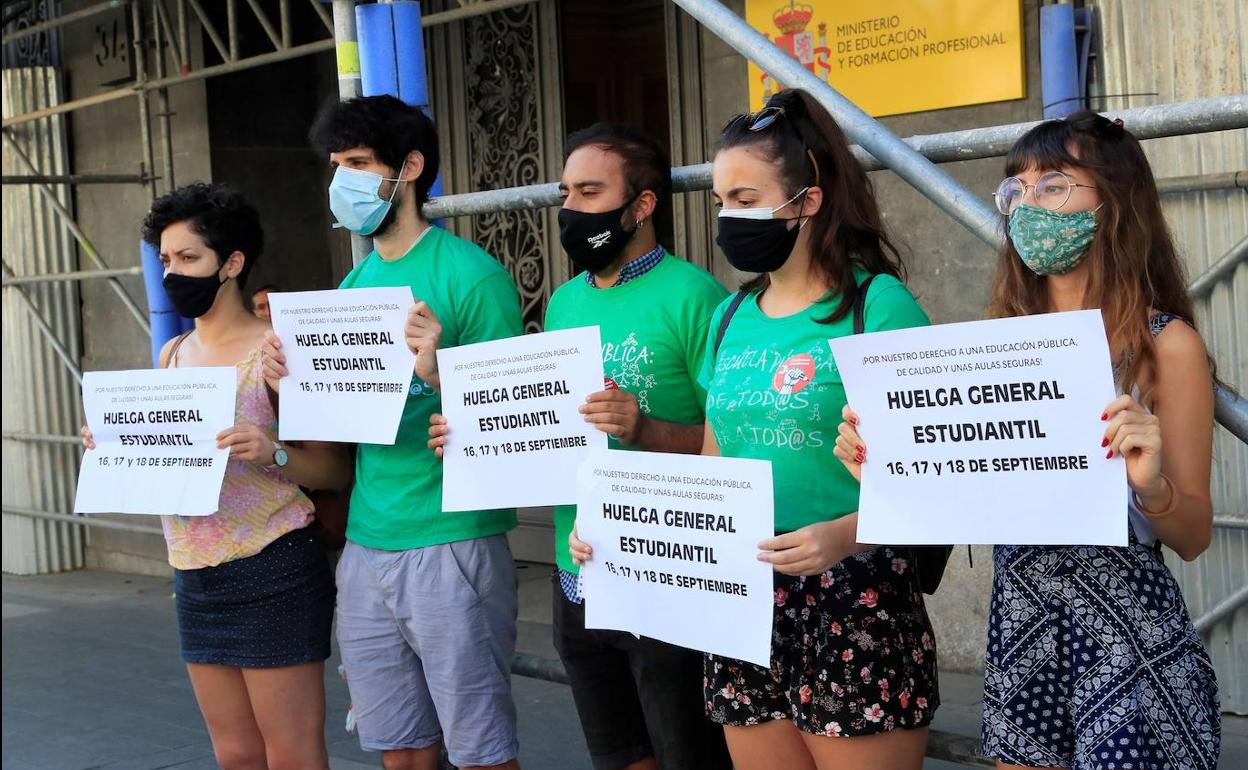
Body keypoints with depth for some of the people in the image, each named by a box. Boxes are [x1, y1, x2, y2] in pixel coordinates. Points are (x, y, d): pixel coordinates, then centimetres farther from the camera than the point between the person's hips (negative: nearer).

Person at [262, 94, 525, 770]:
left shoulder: (470, 275, -8)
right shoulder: (356, 284, 13)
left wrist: (441, 373, -27)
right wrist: (291, 387, -2)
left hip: (452, 546, -7)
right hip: (365, 549, 7)